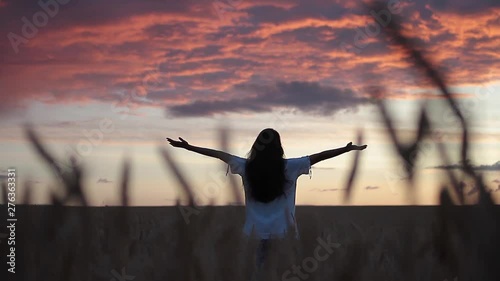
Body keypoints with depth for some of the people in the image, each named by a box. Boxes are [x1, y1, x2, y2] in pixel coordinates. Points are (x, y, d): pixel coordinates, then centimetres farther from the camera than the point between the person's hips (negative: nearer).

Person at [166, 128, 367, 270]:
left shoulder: (247, 167, -3)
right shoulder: (288, 167, -9)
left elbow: (218, 154, 4)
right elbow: (318, 157, -5)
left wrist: (187, 147, 11)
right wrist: (349, 148, 0)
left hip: (258, 228, 2)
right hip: (281, 228, -2)